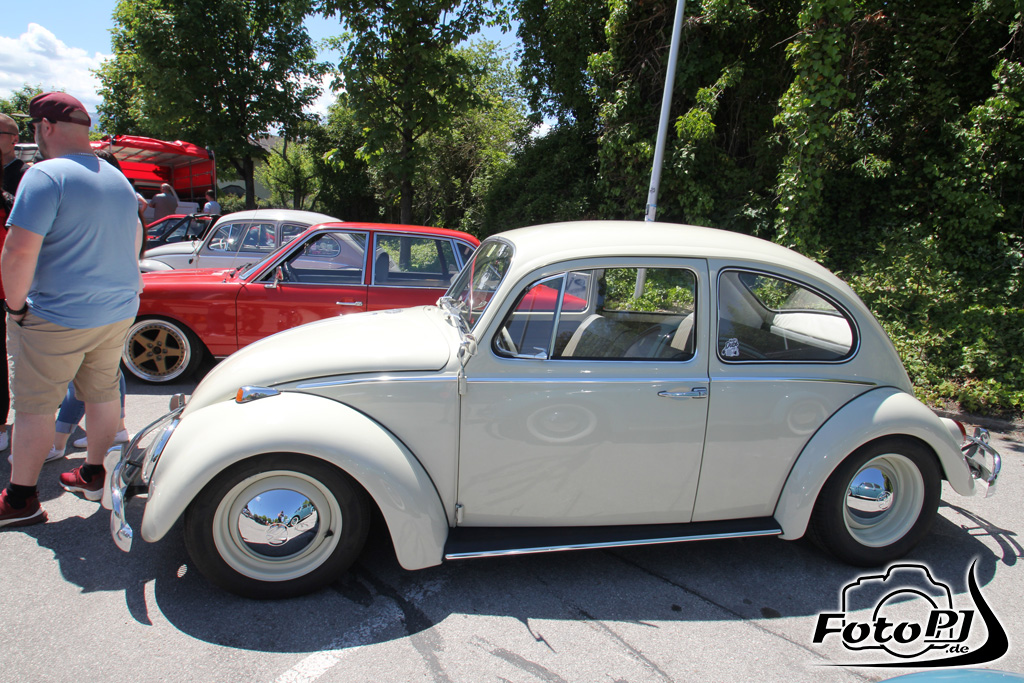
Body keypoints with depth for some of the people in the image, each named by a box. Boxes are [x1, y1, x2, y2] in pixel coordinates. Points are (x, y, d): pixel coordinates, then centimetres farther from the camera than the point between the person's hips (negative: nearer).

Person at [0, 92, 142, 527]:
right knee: (102, 394, 17)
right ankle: (95, 477, 30)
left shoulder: (45, 175, -16)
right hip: (119, 312, 7)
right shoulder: (118, 179, 10)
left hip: (56, 320, -7)